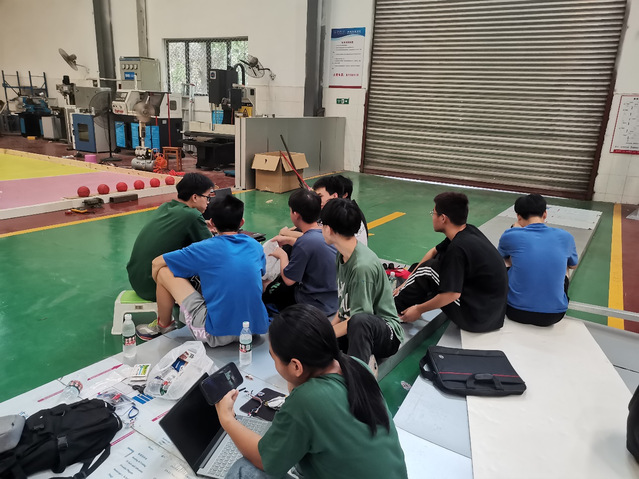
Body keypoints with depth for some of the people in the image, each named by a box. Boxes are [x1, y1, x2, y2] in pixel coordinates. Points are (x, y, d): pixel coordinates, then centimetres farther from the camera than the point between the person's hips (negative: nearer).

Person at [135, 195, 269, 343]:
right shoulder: (256, 246, 5)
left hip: (217, 336, -5)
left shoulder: (205, 249, -8)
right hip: (256, 330, 6)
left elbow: (156, 263, 1)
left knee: (163, 271, 4)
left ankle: (164, 325, 28)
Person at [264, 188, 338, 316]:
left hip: (317, 307, -8)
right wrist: (289, 240, 23)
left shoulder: (305, 242, -30)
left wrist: (282, 255, -3)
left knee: (270, 290, 16)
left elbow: (289, 279, -19)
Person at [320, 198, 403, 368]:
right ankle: (365, 358, -2)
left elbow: (359, 317, -23)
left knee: (359, 321, -43)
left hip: (385, 332, -9)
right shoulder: (342, 254, 2)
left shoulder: (362, 265, -26)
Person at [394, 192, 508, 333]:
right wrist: (408, 283, 16)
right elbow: (434, 252, 14)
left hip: (477, 319, -9)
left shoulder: (457, 248, -26)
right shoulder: (469, 231, 2)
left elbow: (452, 295, -26)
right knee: (439, 259, 13)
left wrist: (419, 309, -11)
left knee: (428, 269, -7)